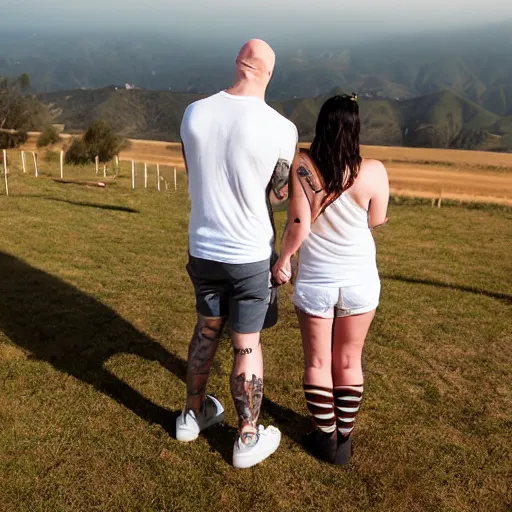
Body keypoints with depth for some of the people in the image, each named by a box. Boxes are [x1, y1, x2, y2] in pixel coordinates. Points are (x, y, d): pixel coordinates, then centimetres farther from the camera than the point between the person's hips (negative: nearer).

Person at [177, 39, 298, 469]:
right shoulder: (282, 128, -17)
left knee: (207, 329, 24)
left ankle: (193, 414, 41)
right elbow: (282, 192, 0)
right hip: (250, 255, -4)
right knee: (248, 345, 10)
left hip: (202, 250, 4)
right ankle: (248, 440, 27)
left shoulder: (195, 113, -6)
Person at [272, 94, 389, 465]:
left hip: (315, 281, -1)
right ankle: (344, 440, 29)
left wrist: (283, 260, 3)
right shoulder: (373, 171, -12)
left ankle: (326, 438, 28)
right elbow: (376, 222, 1)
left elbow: (299, 226, -14)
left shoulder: (301, 166, -13)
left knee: (317, 361, 16)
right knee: (349, 361, 17)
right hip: (359, 280, 1)